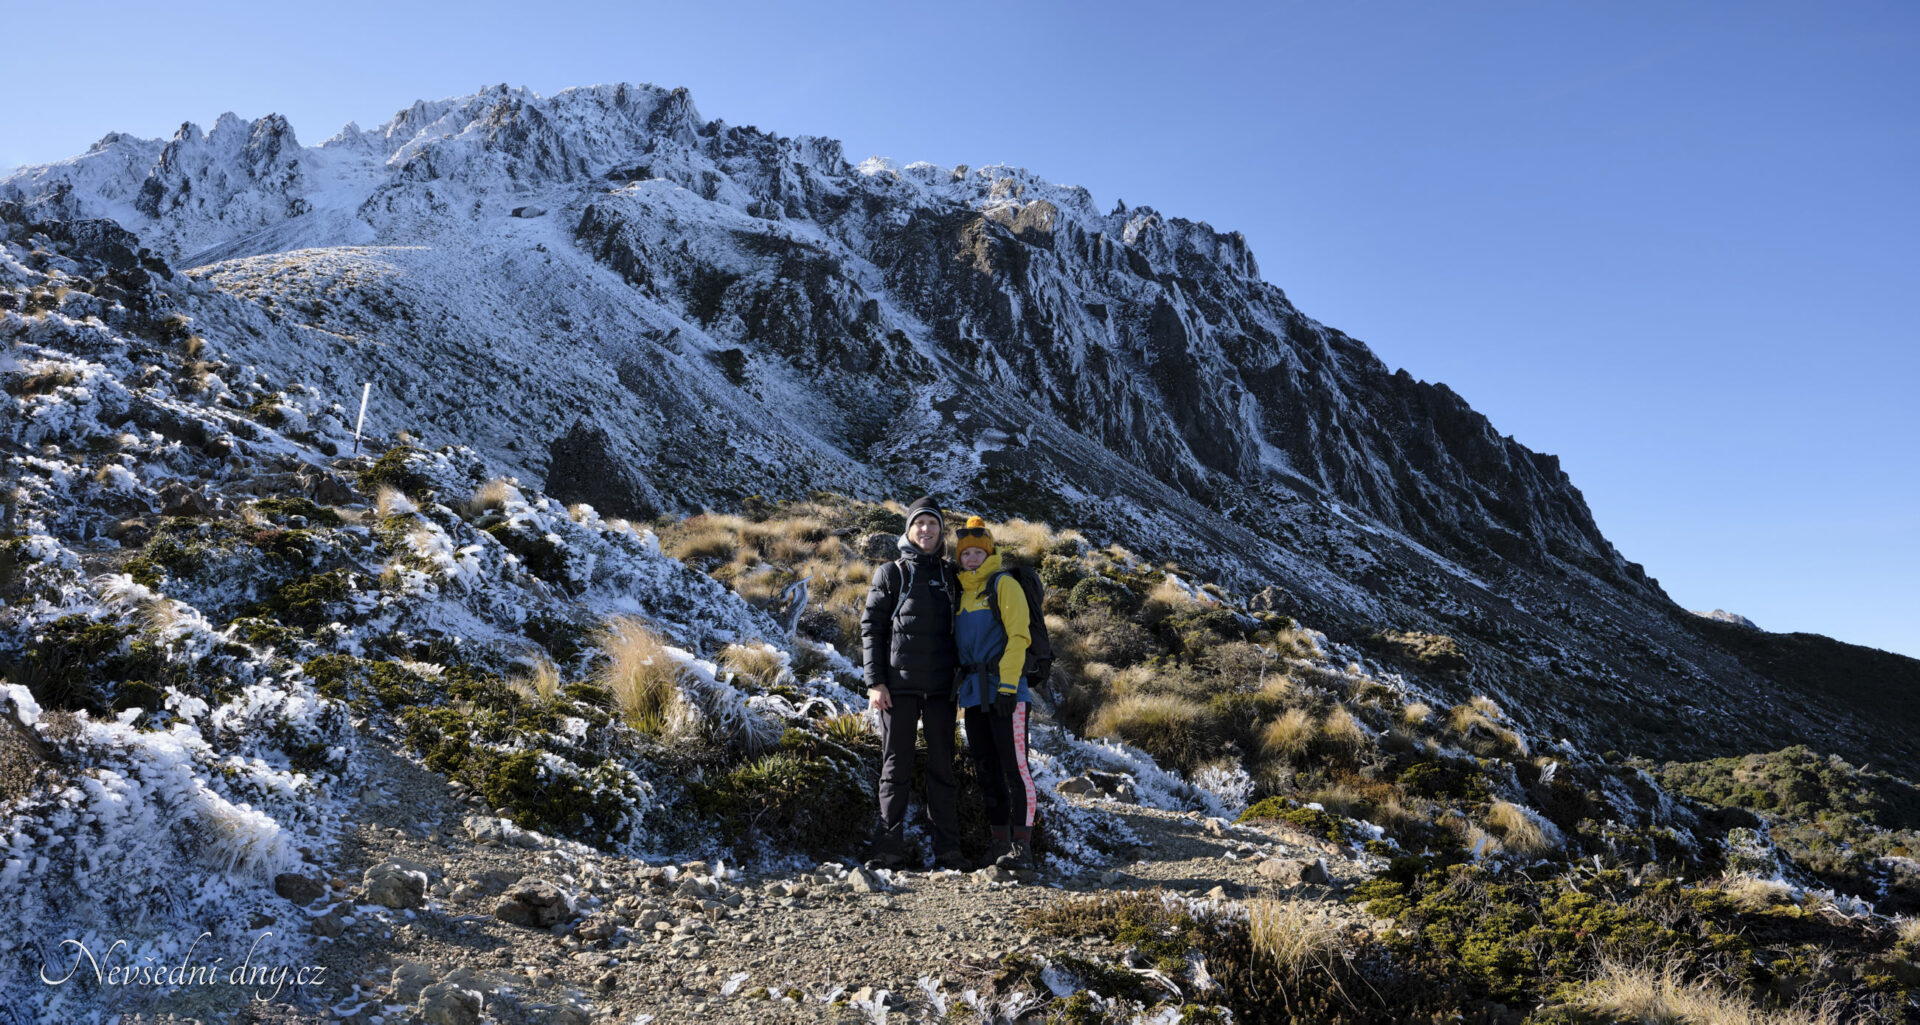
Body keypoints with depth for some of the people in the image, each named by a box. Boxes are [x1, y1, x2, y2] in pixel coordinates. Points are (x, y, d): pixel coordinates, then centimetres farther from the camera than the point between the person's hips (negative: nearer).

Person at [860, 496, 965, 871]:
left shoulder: (948, 575, 13)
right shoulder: (891, 573, 3)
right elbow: (871, 627, 0)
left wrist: (960, 674, 10)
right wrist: (875, 682, -8)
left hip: (941, 686, 3)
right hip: (899, 685, -3)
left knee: (943, 768, 5)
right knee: (896, 768, 1)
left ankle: (947, 850, 10)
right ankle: (889, 849, 7)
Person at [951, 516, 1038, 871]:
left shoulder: (1003, 583, -2)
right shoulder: (962, 592, 19)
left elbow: (1018, 636, -10)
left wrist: (1008, 684, -18)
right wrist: (958, 685, 13)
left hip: (1004, 689, -8)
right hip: (974, 693, 8)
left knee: (1014, 767, -9)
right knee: (987, 770, 9)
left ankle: (1022, 847, -7)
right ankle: (1000, 845, 15)